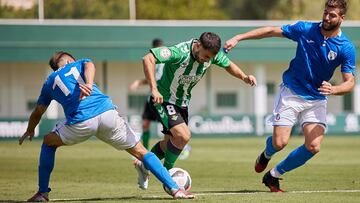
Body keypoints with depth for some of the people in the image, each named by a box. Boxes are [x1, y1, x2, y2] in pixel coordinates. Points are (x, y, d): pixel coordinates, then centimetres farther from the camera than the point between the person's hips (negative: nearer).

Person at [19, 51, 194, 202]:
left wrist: (30, 131, 51)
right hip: (106, 112, 0)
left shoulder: (49, 82, 28)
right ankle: (174, 188, 0)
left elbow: (37, 113, 33)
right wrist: (89, 84, -21)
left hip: (80, 122, 0)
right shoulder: (79, 64, 26)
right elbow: (89, 65, -1)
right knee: (140, 152, 10)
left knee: (48, 143, 28)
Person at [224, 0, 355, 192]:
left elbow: (350, 82, -11)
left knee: (313, 146, -14)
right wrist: (238, 38, -5)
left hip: (316, 99, 1)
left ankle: (274, 175, 8)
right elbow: (272, 31, 1)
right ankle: (266, 154, 29)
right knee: (280, 142, -12)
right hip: (291, 92, -1)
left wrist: (333, 89, -34)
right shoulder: (306, 29, -7)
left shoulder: (346, 48, -9)